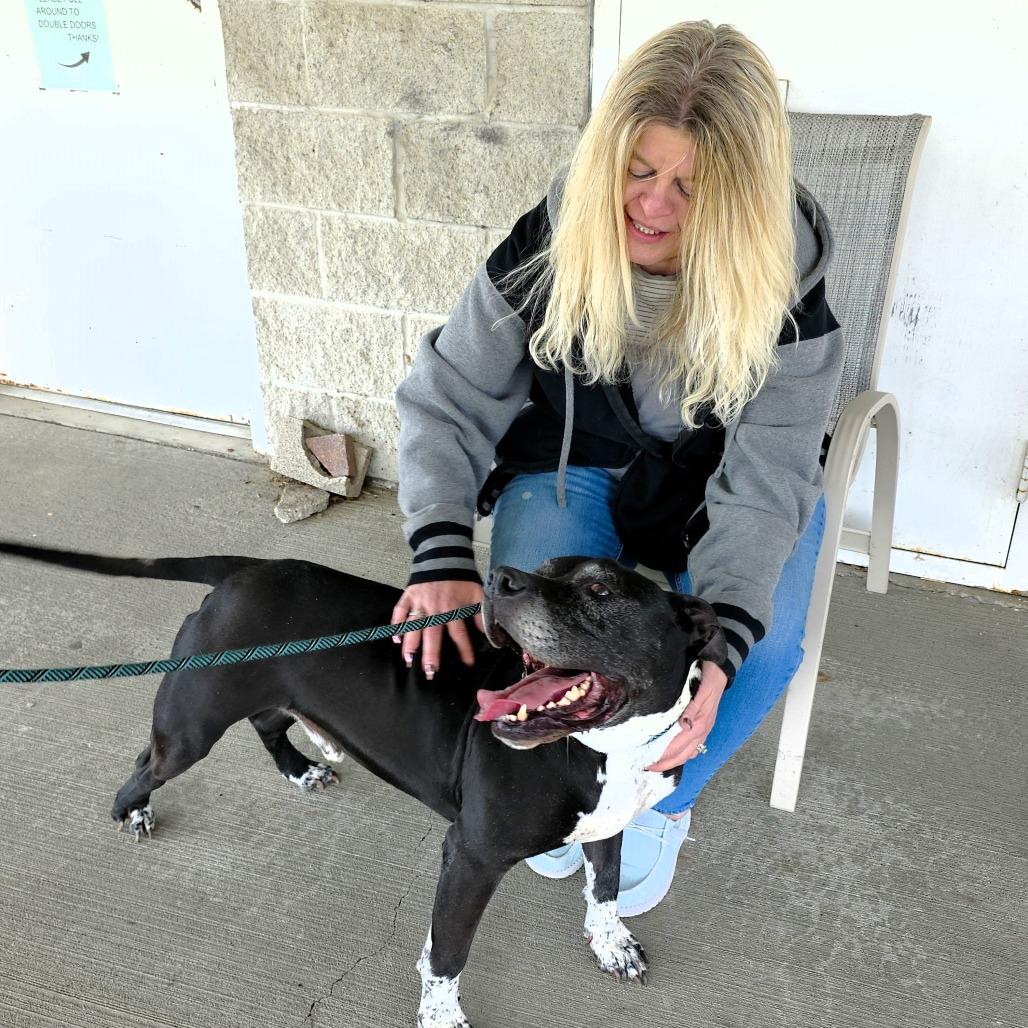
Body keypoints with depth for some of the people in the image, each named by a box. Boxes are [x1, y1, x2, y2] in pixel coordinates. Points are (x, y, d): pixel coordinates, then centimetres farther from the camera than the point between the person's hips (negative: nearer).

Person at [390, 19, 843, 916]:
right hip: (574, 469, 1)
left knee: (764, 650, -25)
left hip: (720, 481, 0)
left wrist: (718, 645, -43)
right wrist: (442, 556, -32)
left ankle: (661, 803, 8)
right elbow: (445, 400, -16)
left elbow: (763, 482, -27)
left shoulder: (782, 283, -24)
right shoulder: (550, 246, -21)